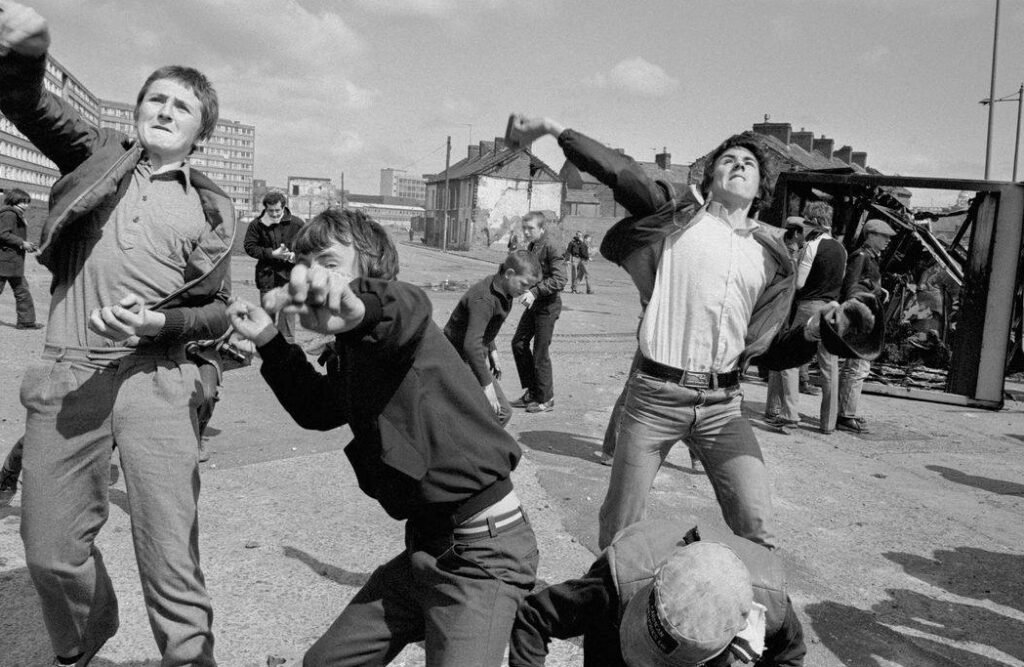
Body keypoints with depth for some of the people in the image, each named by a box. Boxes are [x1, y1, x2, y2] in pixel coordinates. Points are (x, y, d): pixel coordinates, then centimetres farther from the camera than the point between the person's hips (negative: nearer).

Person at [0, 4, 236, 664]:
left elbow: (217, 311, 8)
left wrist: (158, 322, -11)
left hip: (156, 380, -1)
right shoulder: (96, 154, 11)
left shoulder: (210, 210, 8)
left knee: (171, 555, -5)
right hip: (67, 374, 2)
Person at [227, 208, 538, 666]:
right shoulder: (351, 353, 8)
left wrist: (357, 308, -63)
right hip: (427, 547, 9)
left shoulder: (391, 333, -16)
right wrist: (268, 340, 17)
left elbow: (405, 309, -41)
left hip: (483, 549, -9)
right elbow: (318, 409, 25)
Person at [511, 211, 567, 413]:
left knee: (540, 352, -3)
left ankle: (545, 399, 11)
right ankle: (531, 391, 21)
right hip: (533, 304, 9)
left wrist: (535, 291, -30)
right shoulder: (531, 247, 10)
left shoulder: (550, 248, -16)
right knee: (519, 343, 10)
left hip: (548, 305, -9)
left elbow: (559, 280, -24)